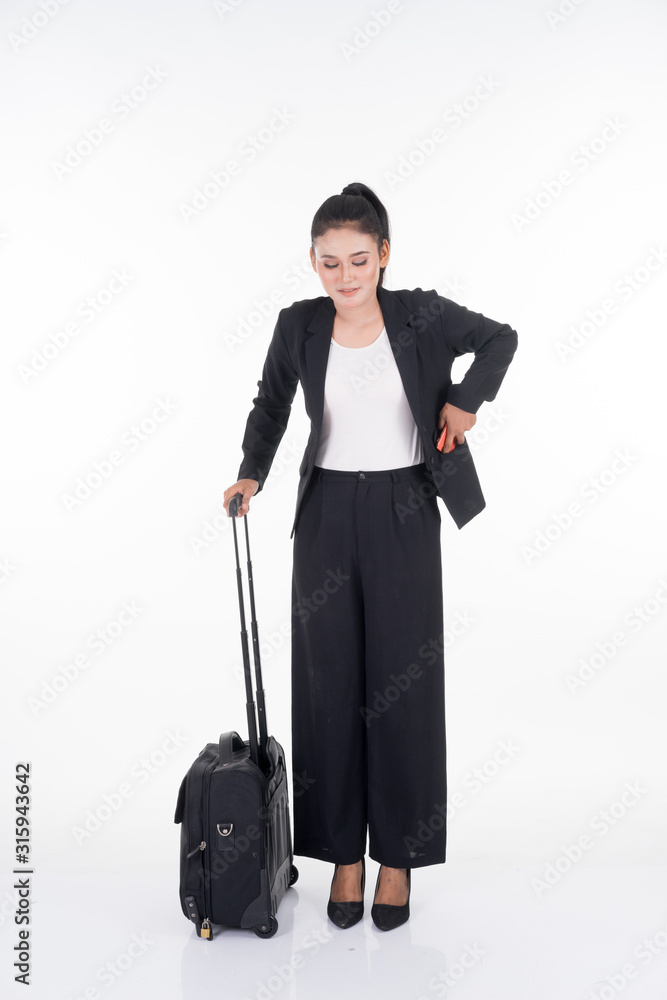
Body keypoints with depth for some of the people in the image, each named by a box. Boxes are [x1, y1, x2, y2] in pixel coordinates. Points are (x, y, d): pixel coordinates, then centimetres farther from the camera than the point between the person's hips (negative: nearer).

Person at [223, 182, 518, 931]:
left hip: (403, 513, -1)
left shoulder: (421, 315, -6)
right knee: (330, 681, 4)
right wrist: (251, 477, -3)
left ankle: (398, 855, 18)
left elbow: (500, 339, 11)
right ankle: (342, 851, 19)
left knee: (403, 682, 3)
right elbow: (271, 404, 11)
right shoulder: (300, 326, -1)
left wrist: (467, 399, -4)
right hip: (327, 513, 2)